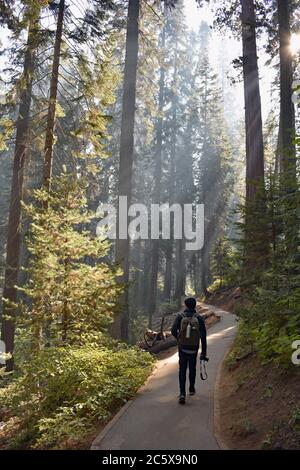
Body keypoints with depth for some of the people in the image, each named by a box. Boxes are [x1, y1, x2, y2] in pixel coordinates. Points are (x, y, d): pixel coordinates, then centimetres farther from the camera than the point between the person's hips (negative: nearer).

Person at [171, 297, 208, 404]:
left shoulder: (180, 316, -7)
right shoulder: (199, 318, -5)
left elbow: (173, 330, -15)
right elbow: (203, 336, -7)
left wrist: (179, 339, 7)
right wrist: (203, 352, -2)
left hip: (182, 348, -1)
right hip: (194, 348, 1)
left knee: (182, 370, 6)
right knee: (192, 368, 22)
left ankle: (182, 393, -7)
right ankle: (192, 389, 36)